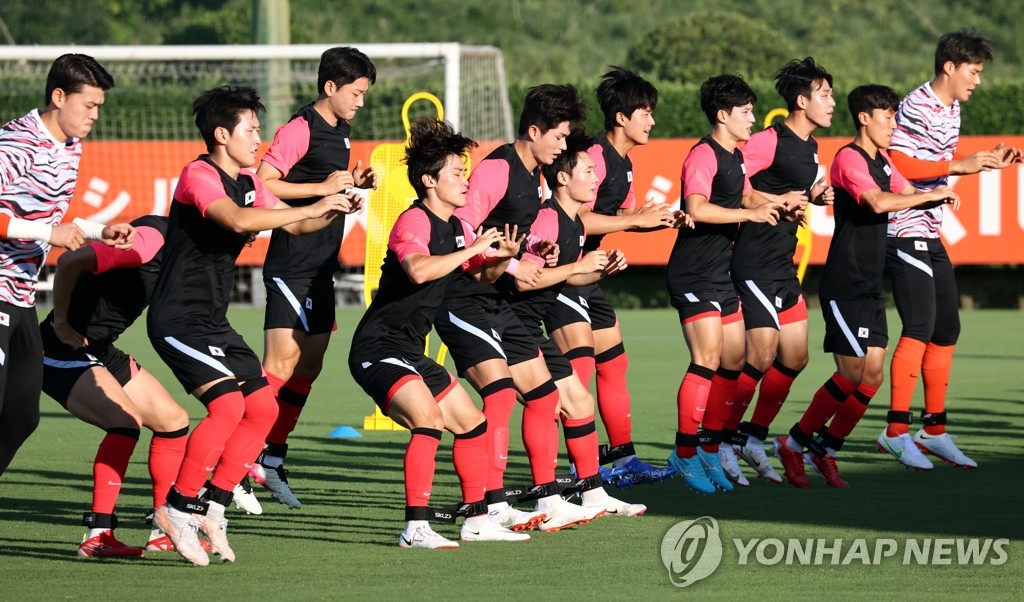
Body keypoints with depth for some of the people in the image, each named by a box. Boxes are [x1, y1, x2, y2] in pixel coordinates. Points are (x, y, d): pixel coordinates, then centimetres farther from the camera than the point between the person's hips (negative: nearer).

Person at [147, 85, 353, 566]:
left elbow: (293, 225, 23)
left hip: (212, 321, 10)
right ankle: (177, 508, -11)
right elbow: (238, 220, -31)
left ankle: (213, 508, 11)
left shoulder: (247, 183, 13)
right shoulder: (199, 175, -14)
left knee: (263, 409, 4)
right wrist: (311, 209, -28)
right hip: (178, 318, -10)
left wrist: (334, 210, 3)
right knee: (228, 406, -22)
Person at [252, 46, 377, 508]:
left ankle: (272, 461, 17)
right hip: (292, 266, -9)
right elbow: (263, 184, -20)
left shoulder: (340, 131, 15)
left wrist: (355, 182, 10)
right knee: (281, 366, -14)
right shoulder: (299, 131, -13)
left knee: (309, 367, 10)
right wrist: (322, 188, -21)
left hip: (322, 269, 9)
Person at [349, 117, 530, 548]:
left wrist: (500, 259, 4)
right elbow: (420, 270, -37)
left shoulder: (455, 228, 11)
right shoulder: (413, 222, -17)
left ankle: (476, 520, 24)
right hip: (378, 349, -10)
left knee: (471, 422, 14)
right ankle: (416, 528, -28)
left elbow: (482, 274, 27)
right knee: (428, 420, -28)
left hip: (410, 353, 10)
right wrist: (474, 248, -28)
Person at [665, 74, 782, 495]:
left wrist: (777, 203, 15)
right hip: (693, 274, -10)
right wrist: (750, 214, -24)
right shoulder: (704, 155, -14)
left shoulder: (735, 157, 15)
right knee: (707, 359, -15)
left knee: (733, 359, 8)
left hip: (721, 272, 10)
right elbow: (697, 208, -28)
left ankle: (709, 450, 15)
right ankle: (685, 454, -10)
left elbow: (745, 196, 34)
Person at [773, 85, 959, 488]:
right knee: (852, 373, -12)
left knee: (872, 374, 3)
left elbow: (909, 195, 25)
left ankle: (827, 447, 13)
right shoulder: (850, 158, -13)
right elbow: (878, 202, -28)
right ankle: (793, 444, 0)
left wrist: (938, 195, 3)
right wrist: (932, 195, -23)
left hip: (870, 285, 9)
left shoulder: (881, 162, 16)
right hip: (844, 284, -9)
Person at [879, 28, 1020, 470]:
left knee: (946, 331, 11)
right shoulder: (917, 107, -15)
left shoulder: (951, 109, 15)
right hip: (905, 232, -10)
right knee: (919, 329, -15)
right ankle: (897, 431, -13)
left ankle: (935, 431, 18)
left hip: (930, 237, 10)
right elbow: (898, 165, -23)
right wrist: (959, 165, -22)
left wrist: (987, 162, 13)